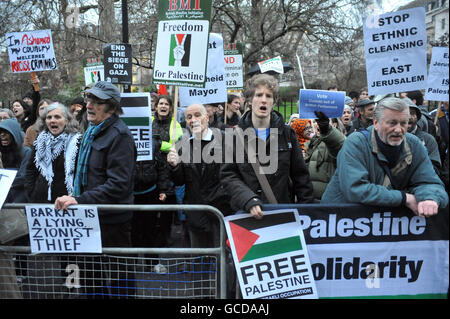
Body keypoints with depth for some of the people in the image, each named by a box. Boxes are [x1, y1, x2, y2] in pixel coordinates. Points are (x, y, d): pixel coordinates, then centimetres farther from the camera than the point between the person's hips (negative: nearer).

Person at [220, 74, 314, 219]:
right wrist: (249, 201, -19)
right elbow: (228, 175, -4)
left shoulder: (287, 133, 5)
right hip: (245, 212, -1)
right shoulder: (236, 135, 1)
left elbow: (300, 175, 7)